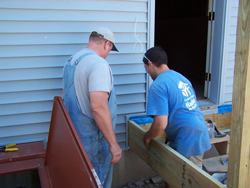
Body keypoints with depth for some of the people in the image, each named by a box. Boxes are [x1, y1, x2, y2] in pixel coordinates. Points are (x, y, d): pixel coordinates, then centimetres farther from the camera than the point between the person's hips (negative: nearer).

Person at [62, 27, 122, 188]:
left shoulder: (71, 62, 10)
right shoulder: (98, 64, -20)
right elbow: (99, 107, -30)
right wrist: (113, 143, -24)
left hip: (75, 133, 9)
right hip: (93, 138, -9)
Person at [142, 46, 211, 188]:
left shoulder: (158, 86, -17)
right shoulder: (181, 77, 10)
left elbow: (161, 124, -22)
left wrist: (147, 137, -1)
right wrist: (169, 136, 27)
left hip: (187, 144, -8)